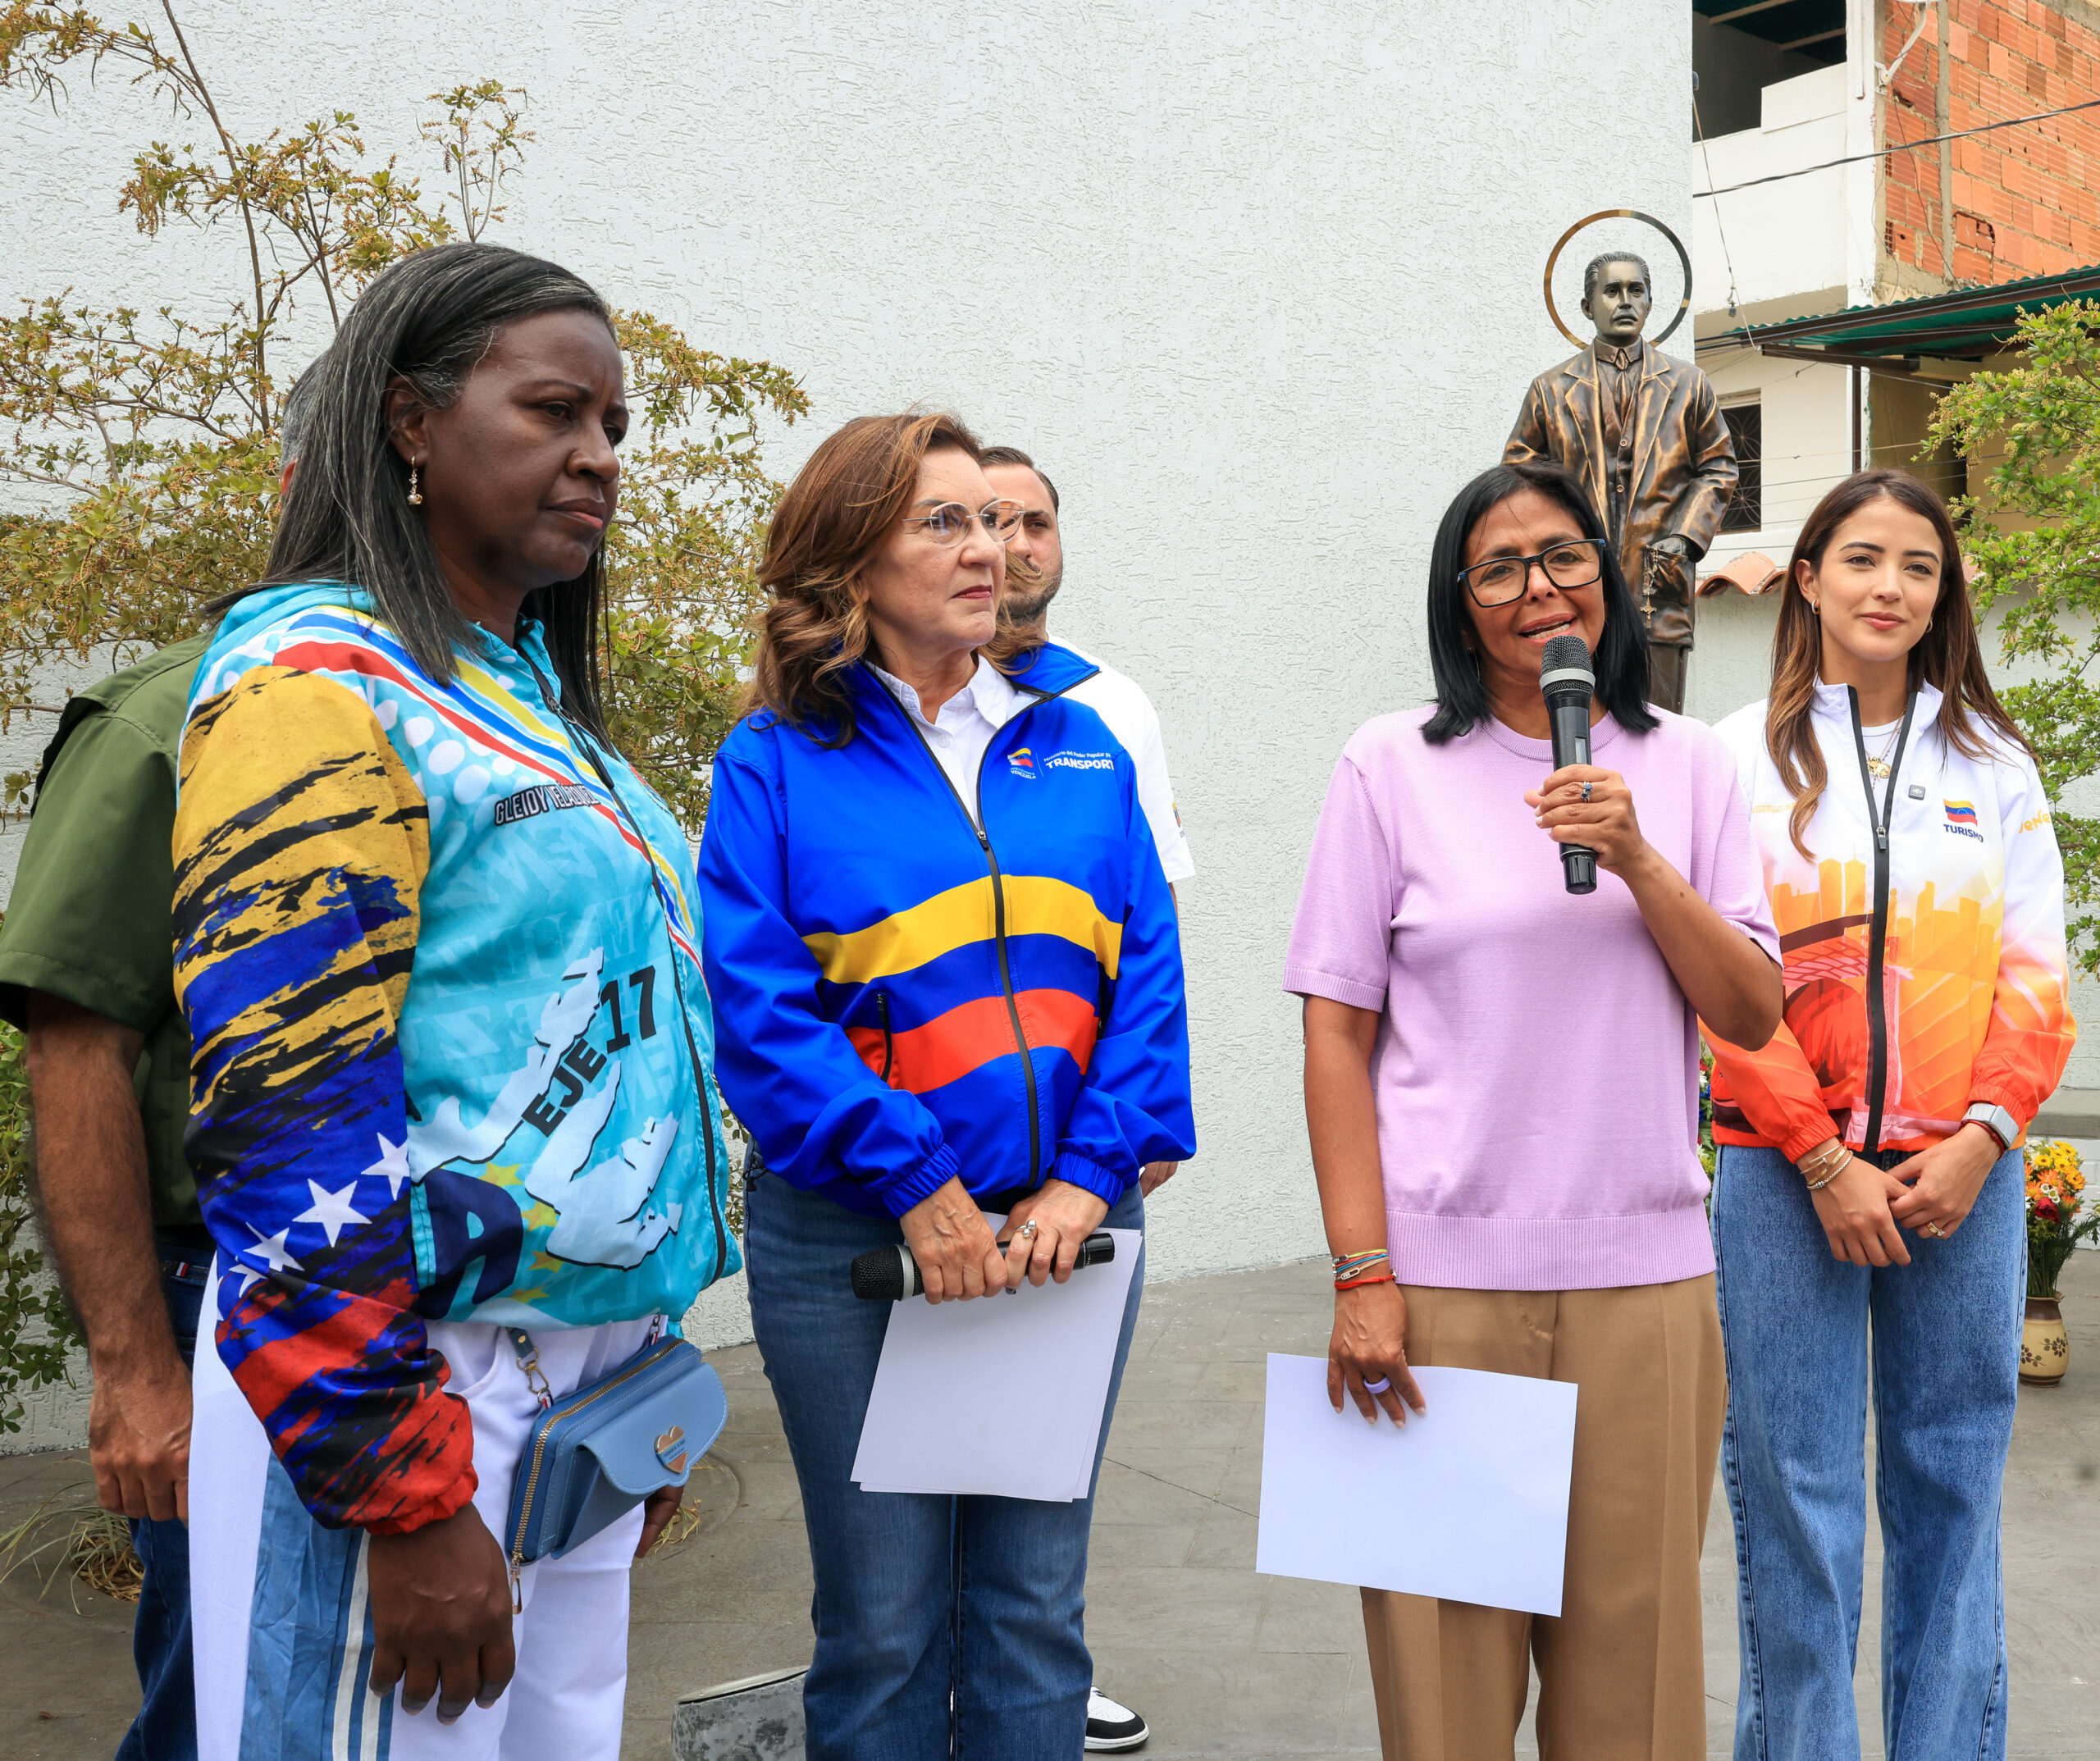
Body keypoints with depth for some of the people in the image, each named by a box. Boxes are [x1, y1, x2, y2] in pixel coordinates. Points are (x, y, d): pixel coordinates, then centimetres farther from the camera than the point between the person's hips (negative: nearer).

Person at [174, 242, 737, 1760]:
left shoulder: (531, 699, 14)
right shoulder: (317, 681, -12)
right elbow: (284, 1121, -19)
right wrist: (403, 1493, -19)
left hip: (581, 1383, 8)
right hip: (403, 1393, -8)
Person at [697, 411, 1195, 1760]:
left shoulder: (1078, 744, 8)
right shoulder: (780, 760, -3)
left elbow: (1146, 977, 2)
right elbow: (759, 1009, -11)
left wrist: (1089, 1177, -10)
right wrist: (917, 1186, -17)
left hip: (1063, 1227, 3)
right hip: (852, 1238, -3)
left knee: (1036, 1608, 13)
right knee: (883, 1622, 9)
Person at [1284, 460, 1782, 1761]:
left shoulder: (1687, 765, 8)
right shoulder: (1393, 766, 0)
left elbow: (1754, 1016, 3)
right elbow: (1339, 1034, -2)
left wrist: (1638, 859, -11)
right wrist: (1362, 1275, -8)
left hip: (1644, 1274, 2)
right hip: (1444, 1273, -2)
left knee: (1632, 1643, 10)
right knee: (1443, 1643, 5)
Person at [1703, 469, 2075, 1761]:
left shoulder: (1994, 762, 11)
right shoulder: (1743, 758, 3)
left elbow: (2038, 975, 7)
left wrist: (1982, 1136, -8)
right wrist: (1826, 1162, -11)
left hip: (1962, 1176, 2)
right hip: (1790, 1174, -2)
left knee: (1954, 1486, 8)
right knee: (1798, 1497, 2)